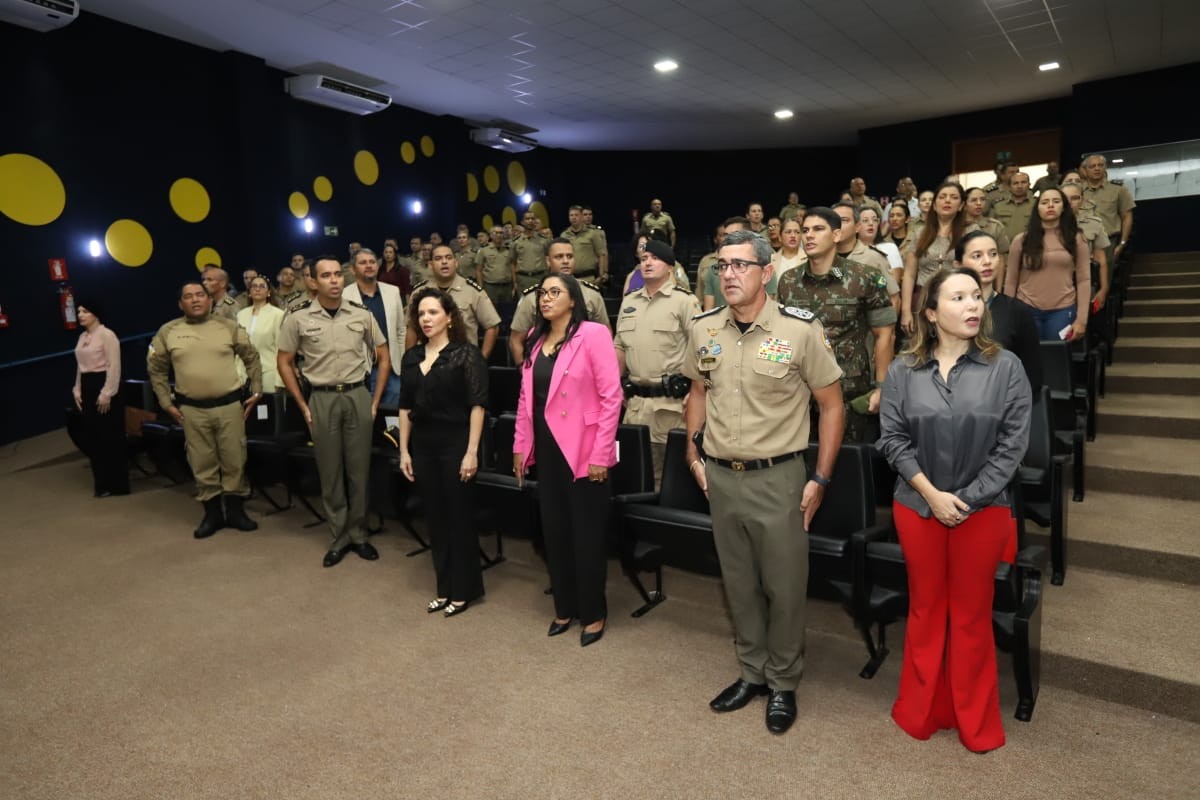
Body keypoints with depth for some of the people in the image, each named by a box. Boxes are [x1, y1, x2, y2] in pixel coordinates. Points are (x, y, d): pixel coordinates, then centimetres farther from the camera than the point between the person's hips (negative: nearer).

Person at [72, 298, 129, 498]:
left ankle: (117, 484, 4)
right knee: (92, 436, 10)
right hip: (88, 388, 8)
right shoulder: (82, 337, 15)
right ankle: (103, 481, 20)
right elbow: (80, 366, 21)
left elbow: (114, 366, -16)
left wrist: (107, 393, -19)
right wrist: (77, 390, 13)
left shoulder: (107, 335, -11)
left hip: (103, 385, -8)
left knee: (111, 436, -4)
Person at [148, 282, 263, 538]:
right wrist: (167, 403, 7)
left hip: (230, 405, -1)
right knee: (202, 463, 9)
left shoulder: (228, 326, 2)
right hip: (192, 409, 1)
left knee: (234, 460, 5)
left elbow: (252, 358, 8)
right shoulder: (167, 332, 3)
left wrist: (257, 392, 3)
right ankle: (212, 513, 22)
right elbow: (156, 370, 11)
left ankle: (235, 510, 20)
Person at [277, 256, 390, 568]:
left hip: (357, 396, 1)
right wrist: (303, 406, 1)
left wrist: (376, 400, 2)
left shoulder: (361, 314, 0)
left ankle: (358, 534, 21)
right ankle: (339, 537, 20)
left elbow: (383, 358, 8)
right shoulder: (298, 318, -3)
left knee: (359, 469, 7)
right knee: (330, 472, 7)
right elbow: (285, 363, 6)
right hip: (322, 399, 0)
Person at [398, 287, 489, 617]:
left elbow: (477, 405, -12)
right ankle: (444, 587, 25)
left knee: (460, 517, 4)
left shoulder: (467, 354, -8)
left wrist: (471, 452, -17)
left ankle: (463, 589, 18)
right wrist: (404, 450, 8)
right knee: (435, 517, 12)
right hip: (423, 445, 6)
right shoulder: (411, 357, 8)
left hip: (456, 443, -5)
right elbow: (405, 406, 11)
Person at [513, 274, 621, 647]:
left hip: (583, 450, -6)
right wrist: (521, 445, 11)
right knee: (554, 530, 14)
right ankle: (564, 607, 31)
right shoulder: (535, 339, 10)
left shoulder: (593, 334, -11)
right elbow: (526, 396, 14)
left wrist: (600, 454, -17)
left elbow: (611, 396, -14)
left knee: (586, 533, 6)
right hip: (546, 449, 6)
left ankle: (593, 613, 24)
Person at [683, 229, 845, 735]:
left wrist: (820, 479, -6)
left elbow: (831, 405, -5)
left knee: (784, 585, 9)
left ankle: (783, 683, 30)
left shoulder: (800, 329, -11)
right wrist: (694, 455, 10)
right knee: (738, 582, 17)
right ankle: (752, 672, 36)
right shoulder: (704, 329, 2)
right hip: (720, 477, 4)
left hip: (777, 477, -4)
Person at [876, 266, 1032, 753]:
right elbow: (893, 439, -4)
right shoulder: (903, 370, -2)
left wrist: (967, 499, -12)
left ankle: (975, 722, 31)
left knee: (971, 615, 12)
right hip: (917, 506, 1)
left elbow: (1012, 445, -6)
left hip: (983, 509, -1)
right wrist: (931, 493, -13)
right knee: (925, 609, 15)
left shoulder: (1006, 368, -4)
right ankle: (920, 711, 32)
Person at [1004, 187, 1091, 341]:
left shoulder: (1076, 239, 4)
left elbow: (1084, 280, 2)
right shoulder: (1021, 240, 3)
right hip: (1027, 310, 0)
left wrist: (1081, 319, -5)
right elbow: (1011, 281, 5)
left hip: (1062, 311, 0)